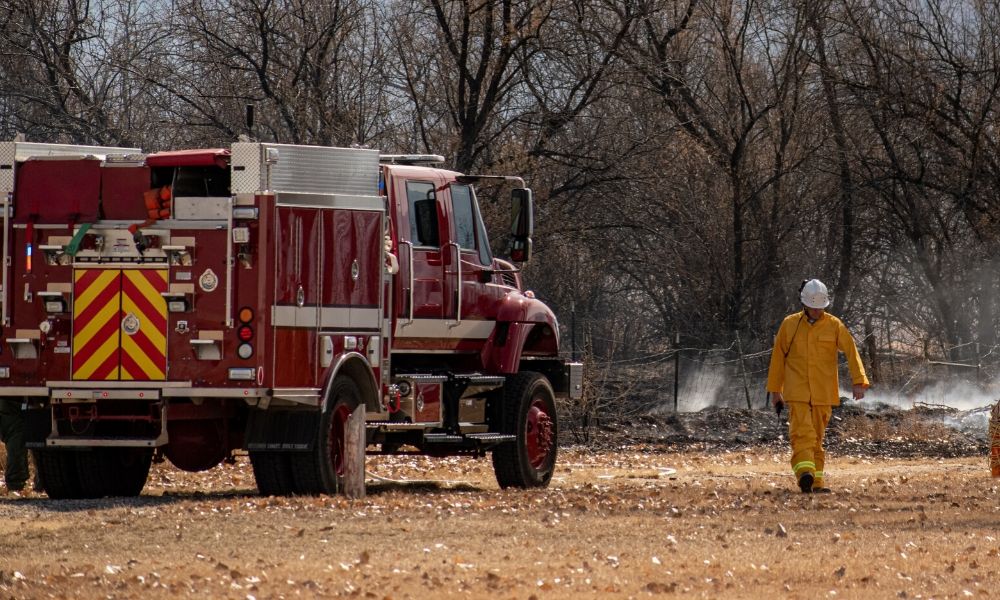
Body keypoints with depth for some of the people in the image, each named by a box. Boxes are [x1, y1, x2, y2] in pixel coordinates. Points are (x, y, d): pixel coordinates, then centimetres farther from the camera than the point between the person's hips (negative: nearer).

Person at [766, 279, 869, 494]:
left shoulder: (834, 325, 3)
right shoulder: (789, 324, 5)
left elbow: (851, 352, -2)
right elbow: (778, 357, 11)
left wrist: (859, 381, -15)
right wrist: (775, 390, 13)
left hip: (824, 394, 1)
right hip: (797, 392, -1)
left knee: (817, 436, 6)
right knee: (802, 432, -18)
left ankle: (817, 479, 12)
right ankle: (805, 472, -31)